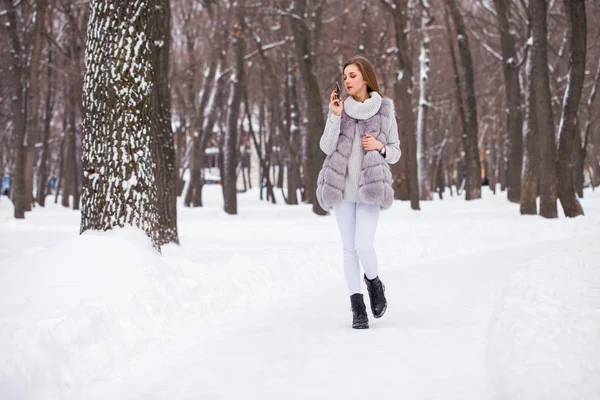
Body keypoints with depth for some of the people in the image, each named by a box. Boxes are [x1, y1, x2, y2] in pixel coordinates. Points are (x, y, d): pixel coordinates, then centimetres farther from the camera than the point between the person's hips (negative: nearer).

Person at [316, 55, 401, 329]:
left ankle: (373, 282, 19)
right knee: (349, 248, 4)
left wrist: (380, 146, -12)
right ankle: (357, 307, 12)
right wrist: (335, 116, -13)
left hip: (370, 187, -2)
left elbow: (395, 153, 9)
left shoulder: (385, 110, 4)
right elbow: (326, 147, -4)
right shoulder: (339, 108, 6)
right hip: (343, 187, 2)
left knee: (363, 245, -13)